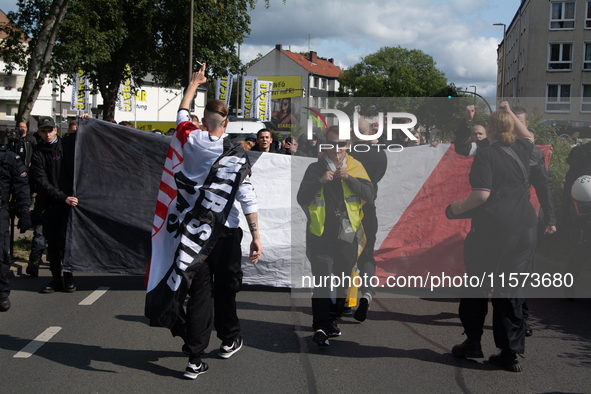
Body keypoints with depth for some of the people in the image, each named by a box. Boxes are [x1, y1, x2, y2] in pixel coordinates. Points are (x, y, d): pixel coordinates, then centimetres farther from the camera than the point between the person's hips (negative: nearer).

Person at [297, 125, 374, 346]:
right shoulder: (315, 168, 3)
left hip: (347, 234, 3)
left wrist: (349, 178, -17)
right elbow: (301, 199, -4)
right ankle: (320, 327, -18)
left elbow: (370, 195, -5)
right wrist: (320, 182, -17)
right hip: (320, 234, -2)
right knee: (321, 280, -14)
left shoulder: (355, 167, 7)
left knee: (343, 282, 12)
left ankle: (333, 320, 31)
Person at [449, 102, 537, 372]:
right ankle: (511, 352, 8)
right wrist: (510, 112, 37)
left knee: (476, 288, 11)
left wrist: (460, 207, 0)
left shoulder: (486, 155, -9)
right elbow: (528, 135, 34)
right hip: (524, 229, 5)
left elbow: (481, 195, -16)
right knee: (511, 291, 7)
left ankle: (472, 342, 21)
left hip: (492, 229, -5)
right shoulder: (521, 150, 8)